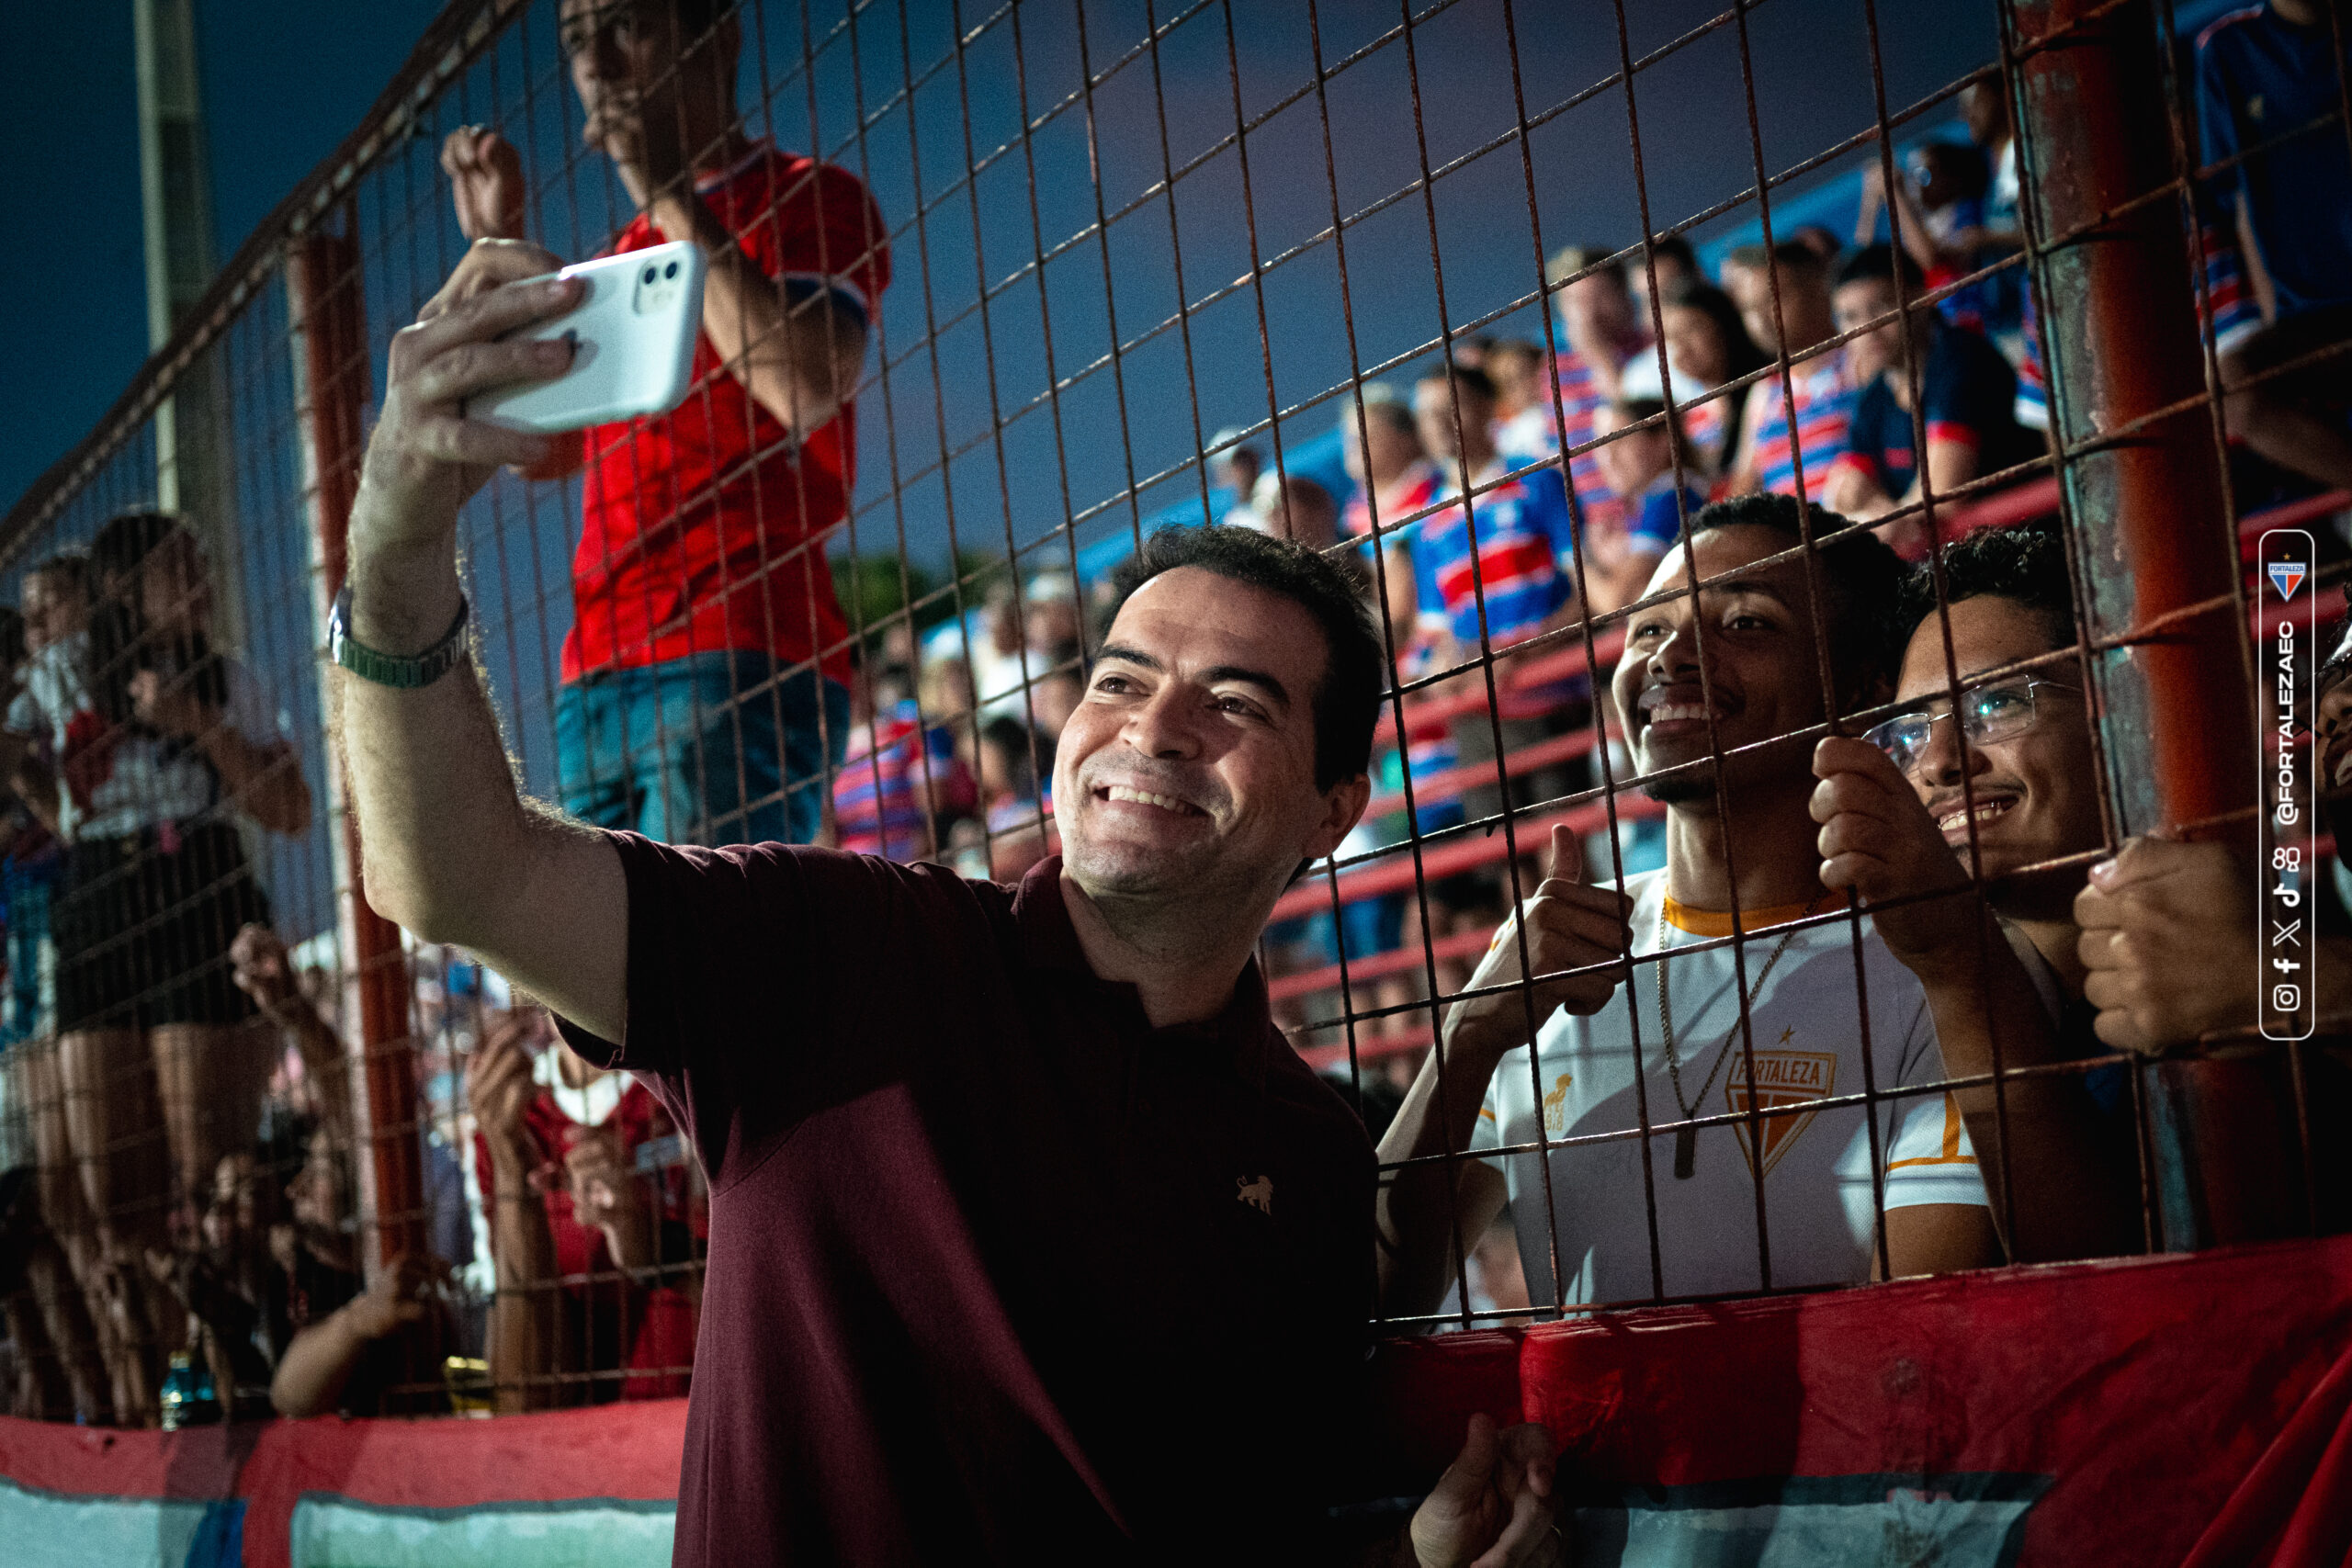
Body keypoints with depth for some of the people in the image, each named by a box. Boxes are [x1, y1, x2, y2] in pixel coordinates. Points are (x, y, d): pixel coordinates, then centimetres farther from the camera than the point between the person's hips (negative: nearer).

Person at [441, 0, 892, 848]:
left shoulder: (811, 197, 4)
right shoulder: (630, 248, 27)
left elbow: (807, 386, -14)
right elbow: (542, 445, 27)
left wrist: (672, 197, -9)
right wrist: (499, 247, 21)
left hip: (738, 666, -7)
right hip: (598, 679, 7)